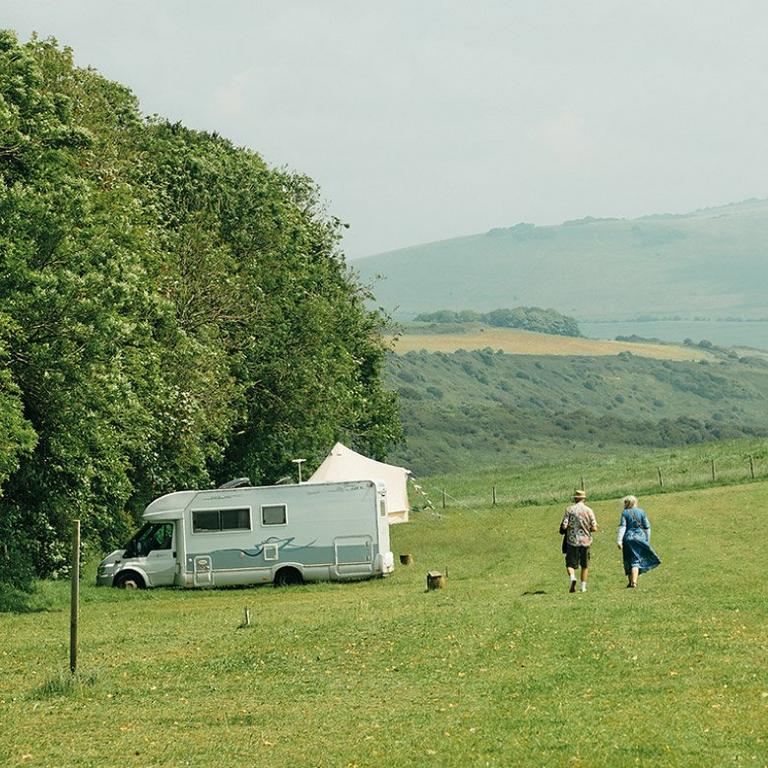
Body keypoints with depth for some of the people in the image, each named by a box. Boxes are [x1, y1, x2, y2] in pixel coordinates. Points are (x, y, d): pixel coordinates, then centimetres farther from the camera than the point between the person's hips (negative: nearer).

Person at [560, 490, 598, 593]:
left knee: (570, 564, 3)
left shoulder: (569, 510, -4)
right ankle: (583, 586, 16)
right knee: (585, 565, 15)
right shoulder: (588, 511, -1)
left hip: (572, 541, -1)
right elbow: (594, 528, -4)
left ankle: (572, 577, -25)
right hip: (585, 541, 1)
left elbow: (564, 527, -8)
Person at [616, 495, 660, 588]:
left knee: (629, 561, 11)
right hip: (640, 538, 1)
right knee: (636, 561, 0)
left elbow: (622, 527, -9)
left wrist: (619, 540, -13)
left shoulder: (625, 513, 0)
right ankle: (634, 582, -15)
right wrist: (647, 540, 13)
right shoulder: (641, 512, 5)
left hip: (628, 538, -1)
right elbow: (647, 528, 6)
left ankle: (630, 582, 16)